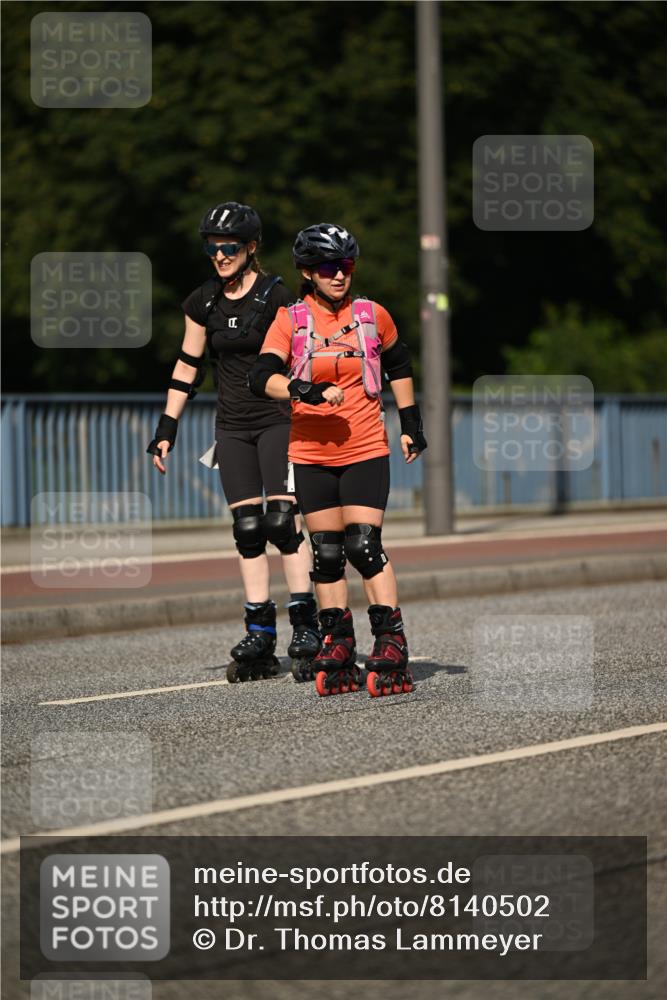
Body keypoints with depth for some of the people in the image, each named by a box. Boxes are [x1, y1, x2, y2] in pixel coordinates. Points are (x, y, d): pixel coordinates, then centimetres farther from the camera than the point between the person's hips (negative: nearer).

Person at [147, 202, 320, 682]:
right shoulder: (203, 303, 5)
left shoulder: (275, 296, -9)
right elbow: (188, 367, 12)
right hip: (233, 427, 5)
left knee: (282, 521, -13)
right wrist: (166, 429, 9)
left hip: (278, 420, -5)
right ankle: (260, 637, 3)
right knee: (247, 529, 2)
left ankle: (306, 625, -8)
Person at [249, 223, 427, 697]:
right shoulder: (291, 320, -1)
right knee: (326, 553, 7)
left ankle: (393, 647, -8)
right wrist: (305, 390, -28)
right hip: (311, 453, 1)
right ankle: (338, 650, 17)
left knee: (365, 546, -12)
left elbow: (399, 365, 19)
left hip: (366, 450, -1)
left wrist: (411, 422, 18)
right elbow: (262, 376, -13)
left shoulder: (373, 315, 2)